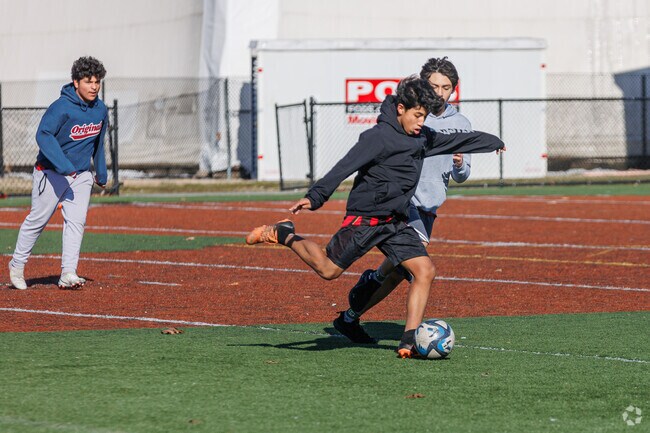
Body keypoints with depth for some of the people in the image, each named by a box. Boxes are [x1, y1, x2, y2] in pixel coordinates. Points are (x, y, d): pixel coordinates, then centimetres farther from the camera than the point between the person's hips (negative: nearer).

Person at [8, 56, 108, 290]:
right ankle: (17, 265, 20)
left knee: (76, 220, -7)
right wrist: (64, 165, -39)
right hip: (51, 172, -5)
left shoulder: (101, 110, 2)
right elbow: (44, 135, -30)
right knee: (38, 219, 3)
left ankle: (68, 273, -9)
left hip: (80, 175, 5)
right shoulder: (61, 108, -21)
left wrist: (101, 172, 24)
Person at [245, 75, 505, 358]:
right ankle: (283, 235, 19)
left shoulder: (421, 138, 8)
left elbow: (456, 140, 25)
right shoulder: (379, 137, -18)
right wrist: (316, 196, -36)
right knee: (328, 270, -3)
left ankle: (409, 342, -7)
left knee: (424, 271, -7)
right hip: (365, 218, -7)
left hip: (395, 222, 7)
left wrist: (493, 142, 38)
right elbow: (345, 167, -26)